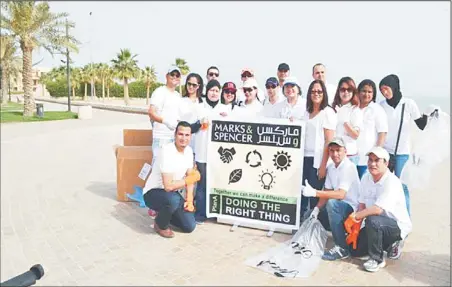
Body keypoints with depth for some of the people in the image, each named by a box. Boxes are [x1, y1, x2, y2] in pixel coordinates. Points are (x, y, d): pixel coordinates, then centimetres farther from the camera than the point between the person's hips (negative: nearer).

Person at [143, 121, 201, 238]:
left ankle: (164, 213, 23)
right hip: (153, 192, -6)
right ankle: (160, 224, -7)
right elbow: (168, 186, -32)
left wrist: (189, 200, -5)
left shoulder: (189, 150, -4)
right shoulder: (167, 152, -28)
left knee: (190, 226, -3)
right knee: (173, 199, -40)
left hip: (173, 193, 7)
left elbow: (189, 176, 5)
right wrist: (190, 180, -18)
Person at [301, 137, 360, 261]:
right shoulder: (330, 167, 3)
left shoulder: (349, 167, -22)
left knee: (332, 204, -37)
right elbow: (327, 192, 6)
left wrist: (314, 192, -40)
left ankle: (342, 248, -26)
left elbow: (341, 194, -33)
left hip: (352, 208, -9)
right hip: (339, 207, 9)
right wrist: (317, 209, -8)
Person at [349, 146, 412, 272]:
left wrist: (356, 216, -21)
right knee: (355, 250, 3)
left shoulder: (392, 182, -25)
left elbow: (378, 210, -33)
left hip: (398, 225, -7)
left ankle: (377, 259, -14)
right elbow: (362, 205, 0)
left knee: (372, 220, -37)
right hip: (377, 224, 8)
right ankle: (390, 244, 24)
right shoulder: (366, 178, -2)